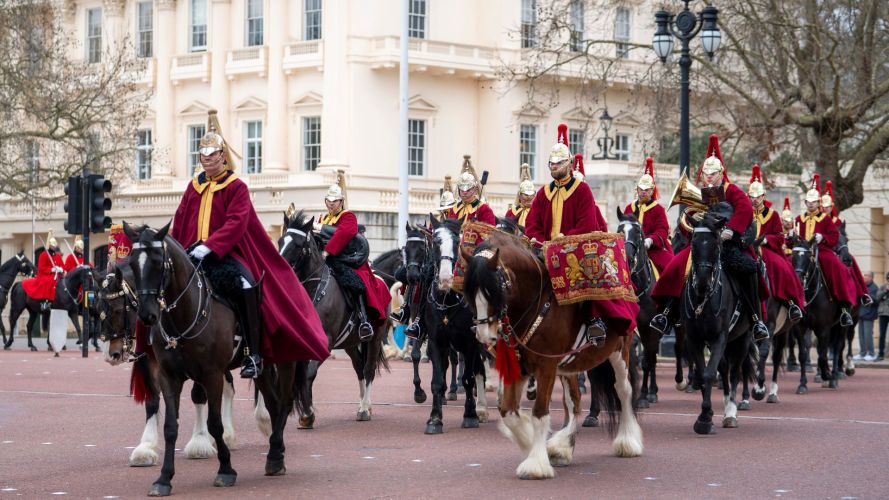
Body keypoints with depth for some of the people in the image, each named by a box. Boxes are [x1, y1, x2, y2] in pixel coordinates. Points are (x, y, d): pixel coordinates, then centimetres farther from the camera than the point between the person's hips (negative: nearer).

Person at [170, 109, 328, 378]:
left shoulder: (237, 187, 0)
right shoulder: (193, 186, 16)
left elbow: (236, 223, -13)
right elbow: (180, 221, 19)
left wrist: (209, 246, -25)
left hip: (226, 254, -6)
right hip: (194, 253, 6)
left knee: (246, 284, -31)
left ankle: (253, 355, -27)